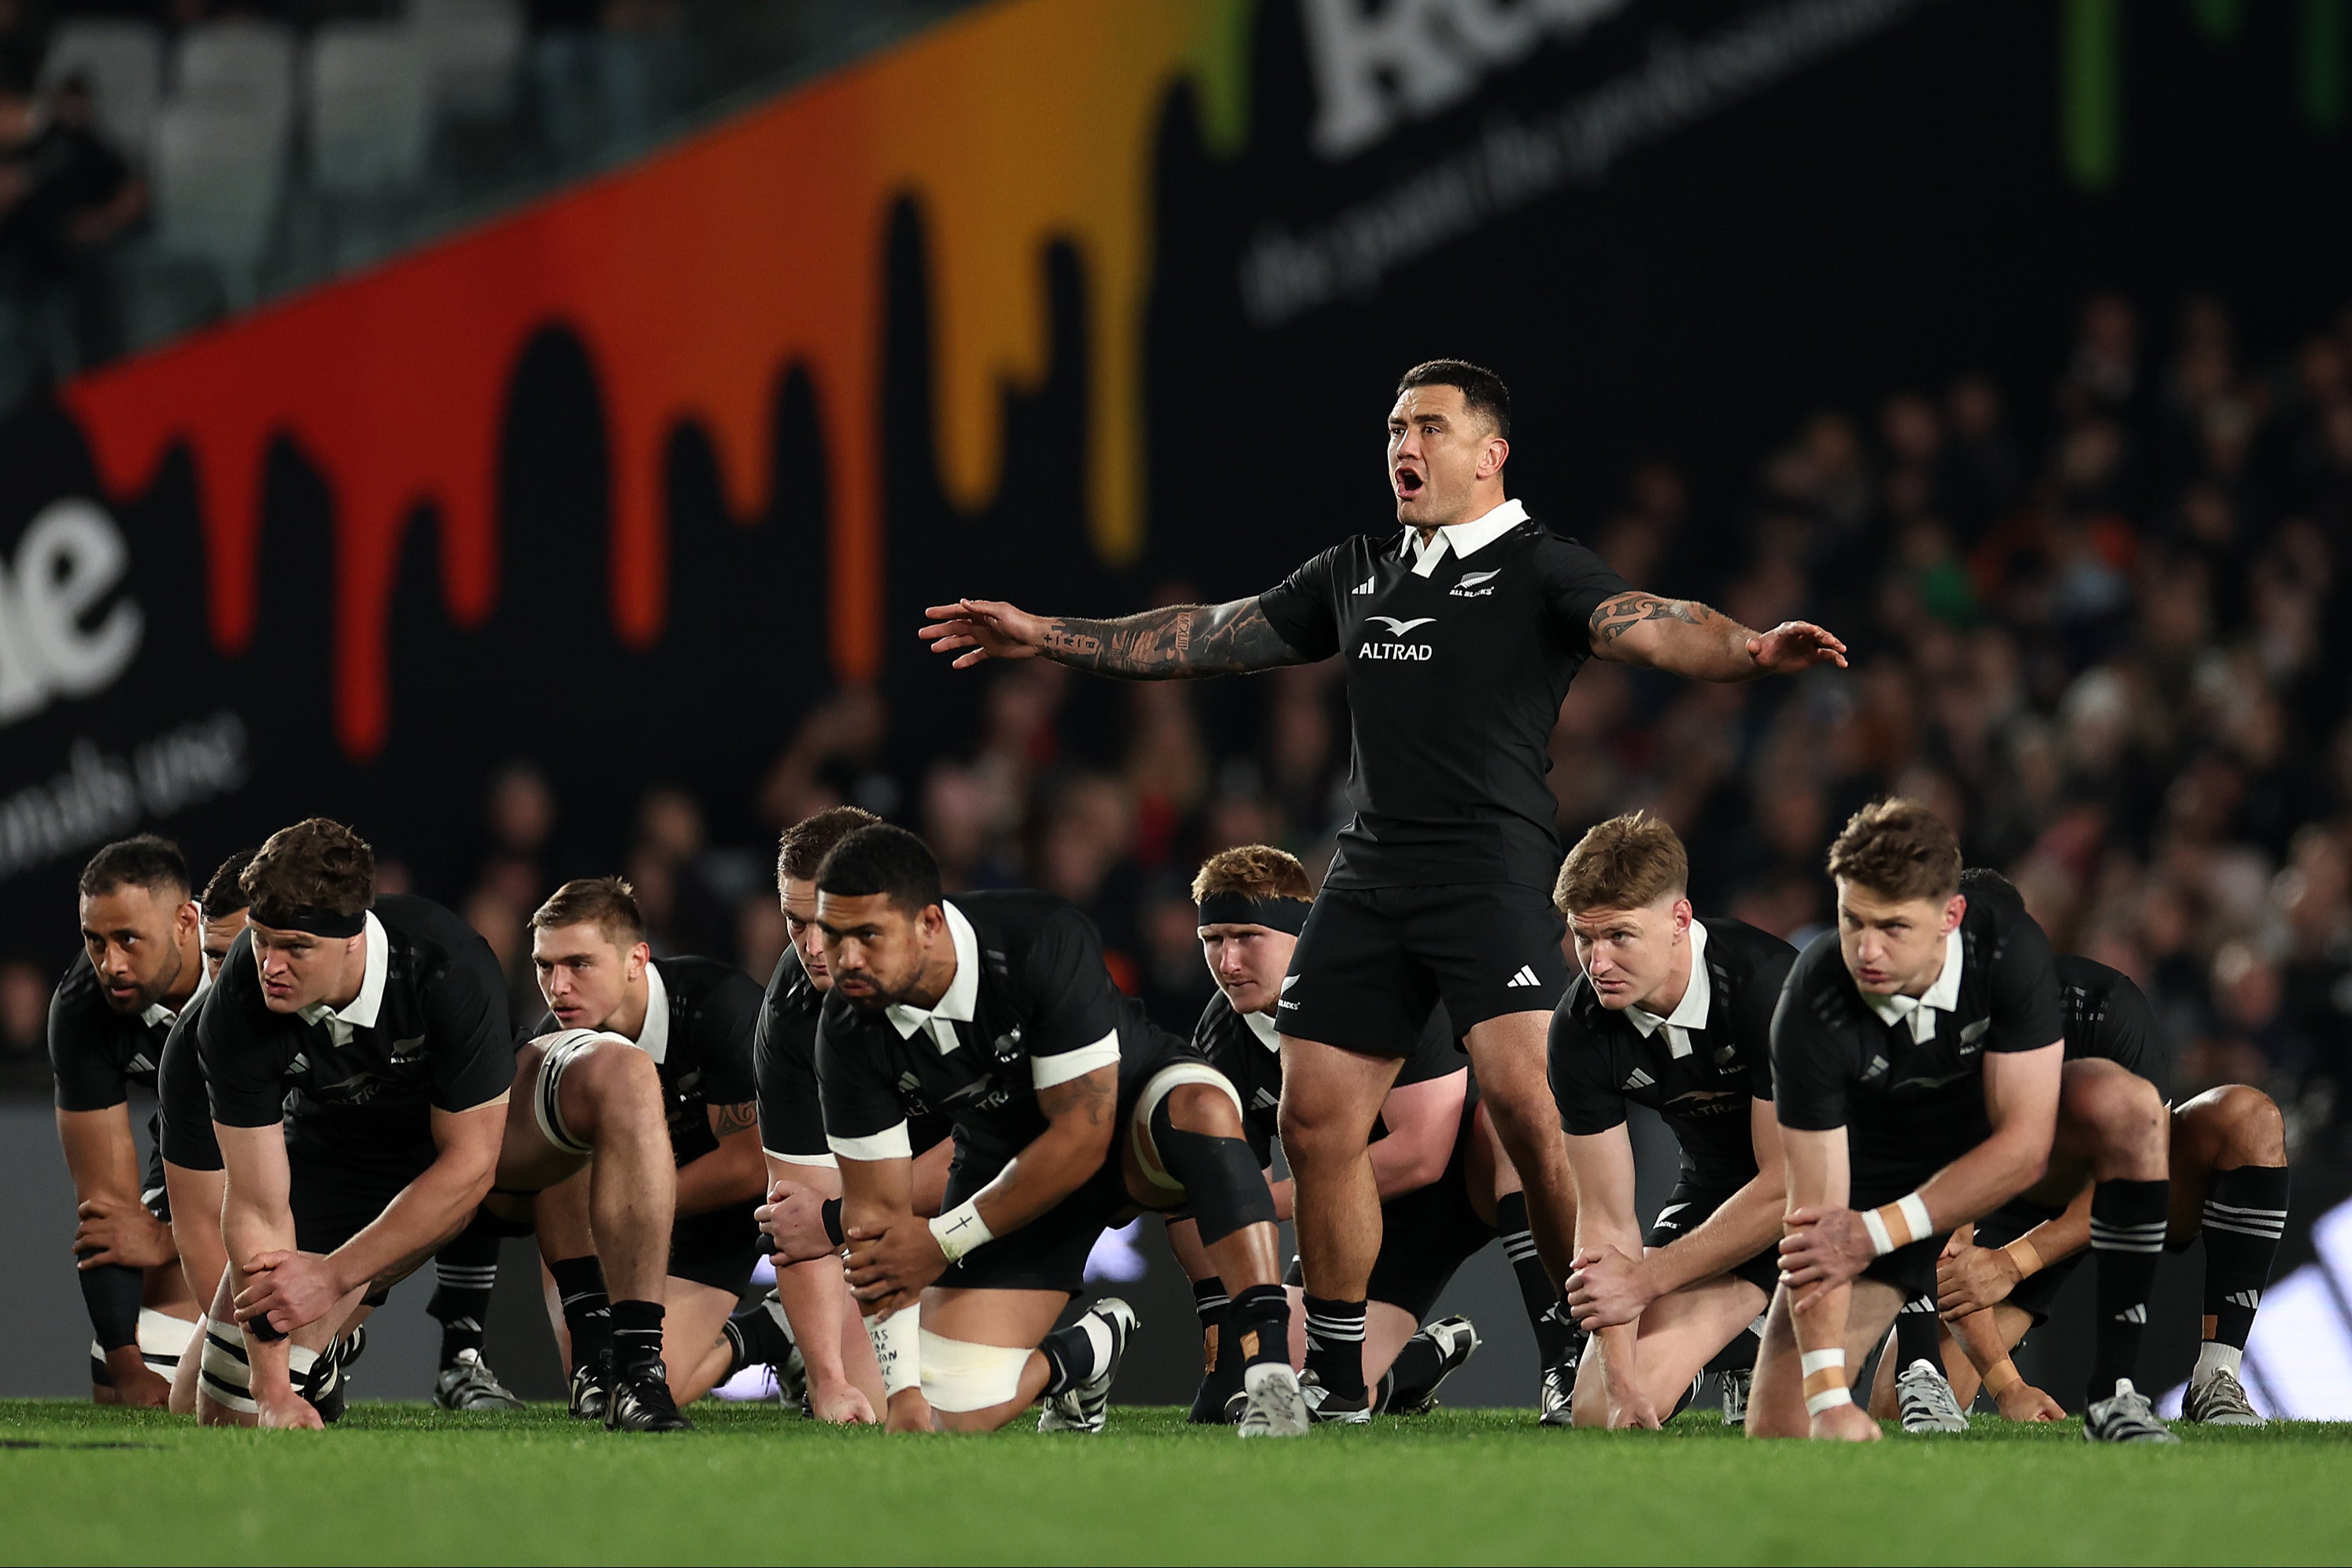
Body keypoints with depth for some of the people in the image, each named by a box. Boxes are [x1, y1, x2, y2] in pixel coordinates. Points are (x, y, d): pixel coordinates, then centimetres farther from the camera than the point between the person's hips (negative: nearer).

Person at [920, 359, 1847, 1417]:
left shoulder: (1538, 571, -2)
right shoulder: (1358, 575, 18)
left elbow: (1646, 627, -19)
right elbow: (1211, 637, 25)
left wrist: (1747, 650, -40)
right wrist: (1048, 637, 24)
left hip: (1491, 871, -7)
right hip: (1369, 874, 7)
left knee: (1525, 1103, -21)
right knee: (1318, 1119, 4)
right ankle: (1336, 1377, 17)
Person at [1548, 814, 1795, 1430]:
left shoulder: (1767, 983, -31)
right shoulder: (1580, 1028, -15)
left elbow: (1788, 1185, -25)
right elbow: (1606, 1219, -11)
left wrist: (1646, 1278, -17)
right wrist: (1620, 1379, -23)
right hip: (1714, 1189, 5)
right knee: (1600, 1412, -9)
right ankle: (1738, 1356, 22)